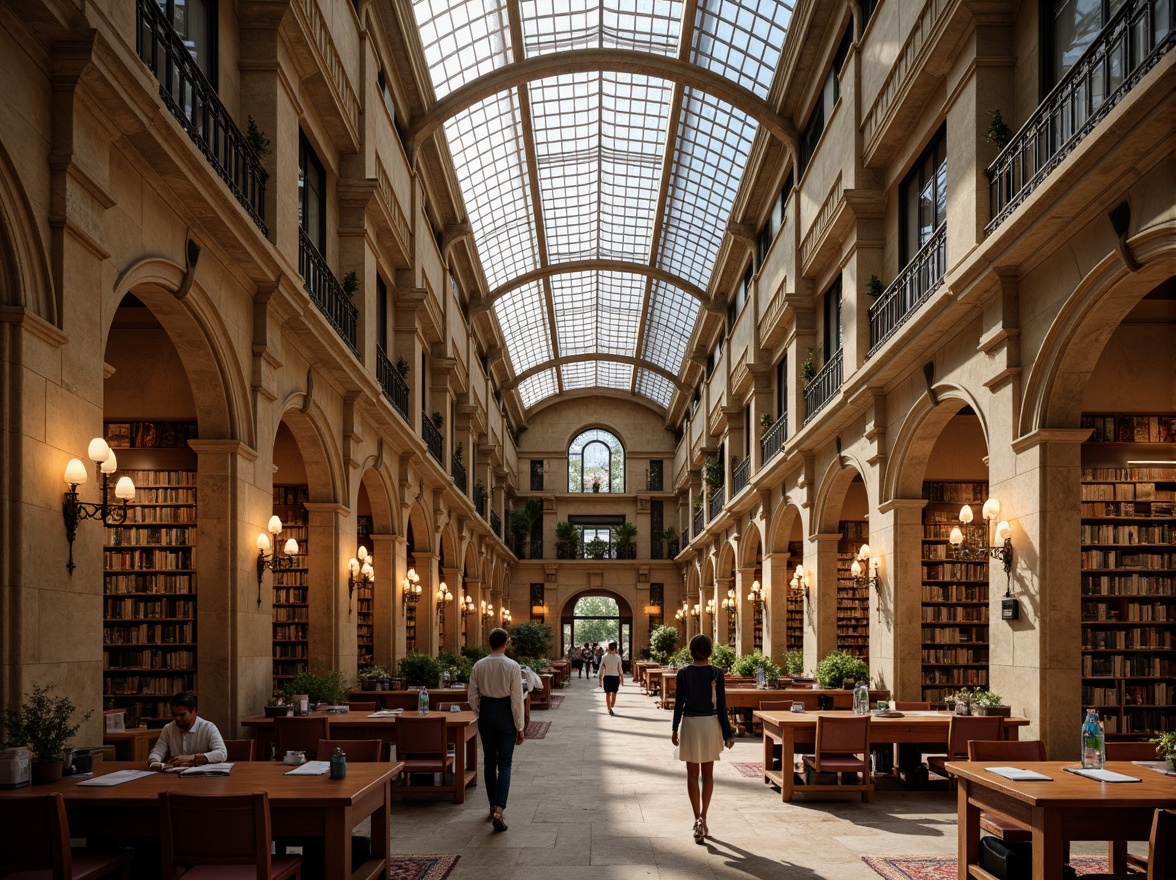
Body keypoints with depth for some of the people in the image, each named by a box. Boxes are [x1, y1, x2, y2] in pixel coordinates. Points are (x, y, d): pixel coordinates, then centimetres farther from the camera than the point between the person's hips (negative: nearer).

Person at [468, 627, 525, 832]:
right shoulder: (512, 666, -12)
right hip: (505, 714, -3)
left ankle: (493, 806, 25)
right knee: (505, 763, 1)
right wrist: (520, 727, -4)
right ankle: (499, 810, -14)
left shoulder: (478, 666, -3)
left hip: (486, 713, 3)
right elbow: (517, 699, -11)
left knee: (490, 761, 16)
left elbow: (473, 697, 1)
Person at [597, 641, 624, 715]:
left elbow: (601, 669, -2)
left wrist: (600, 679, 4)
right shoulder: (618, 657, -8)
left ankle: (609, 709, 8)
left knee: (607, 694, 10)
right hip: (615, 677, -1)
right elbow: (620, 669, -7)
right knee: (614, 693, 13)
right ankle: (611, 708, 16)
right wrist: (621, 678, 4)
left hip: (606, 677, 1)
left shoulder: (604, 657, -3)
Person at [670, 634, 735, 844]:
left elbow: (679, 703, -4)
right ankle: (703, 817, 4)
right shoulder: (717, 673, -8)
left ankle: (698, 819, 2)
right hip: (711, 723, 0)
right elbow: (721, 705, -7)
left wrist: (675, 729, 8)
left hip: (690, 723, 0)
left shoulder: (684, 673, -7)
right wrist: (728, 733, -1)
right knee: (708, 773, 13)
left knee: (692, 774, 8)